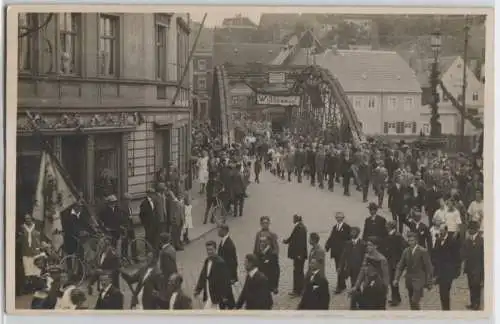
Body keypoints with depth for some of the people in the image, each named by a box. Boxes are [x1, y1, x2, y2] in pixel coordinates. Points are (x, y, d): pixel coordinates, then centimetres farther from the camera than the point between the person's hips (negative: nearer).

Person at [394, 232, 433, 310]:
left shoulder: (423, 251, -9)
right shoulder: (406, 251, 6)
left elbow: (428, 267, -7)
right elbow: (400, 266, 7)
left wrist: (429, 282, -8)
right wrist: (396, 279, -3)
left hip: (419, 280, -6)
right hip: (409, 280, 6)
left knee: (415, 301, -15)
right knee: (412, 303, 11)